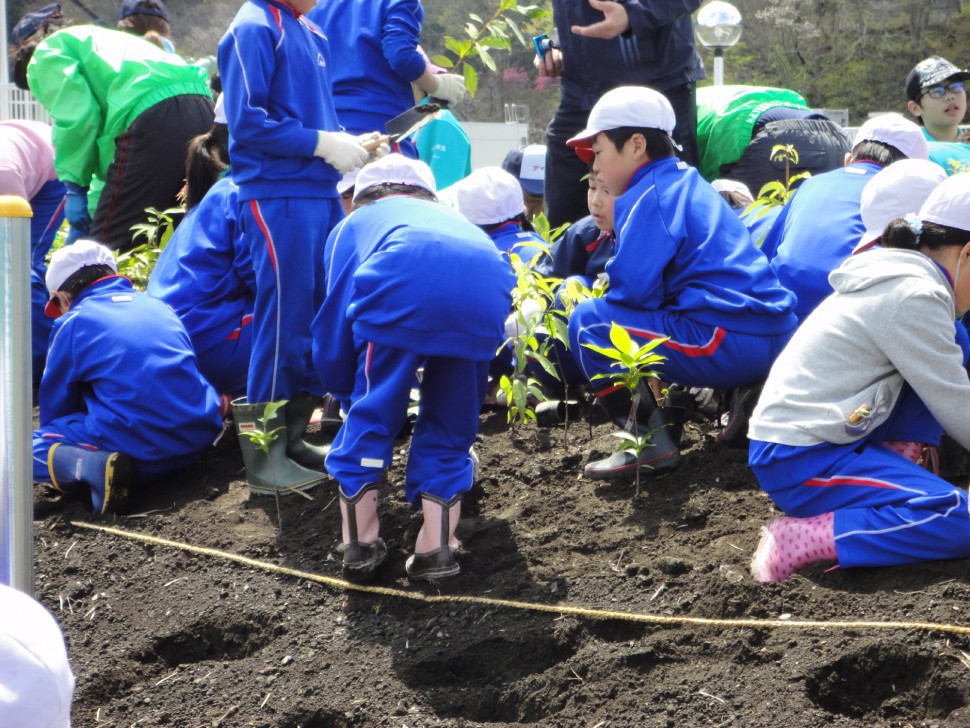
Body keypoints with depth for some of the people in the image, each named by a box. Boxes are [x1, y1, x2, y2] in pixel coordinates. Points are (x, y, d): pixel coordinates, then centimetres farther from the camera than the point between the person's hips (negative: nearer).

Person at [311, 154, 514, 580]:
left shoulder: (355, 223, 36)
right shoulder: (453, 219, 46)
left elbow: (332, 322, 33)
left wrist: (342, 387, 51)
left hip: (402, 284, -3)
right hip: (487, 286, 3)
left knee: (371, 412, 16)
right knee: (450, 421, 20)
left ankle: (360, 541, 16)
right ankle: (436, 545, 13)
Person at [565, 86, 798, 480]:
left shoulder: (649, 197, -8)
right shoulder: (689, 185, 22)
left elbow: (632, 289, -16)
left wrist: (601, 301, 6)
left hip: (727, 344, -10)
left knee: (588, 321, -4)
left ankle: (651, 441, -7)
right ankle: (740, 398, 16)